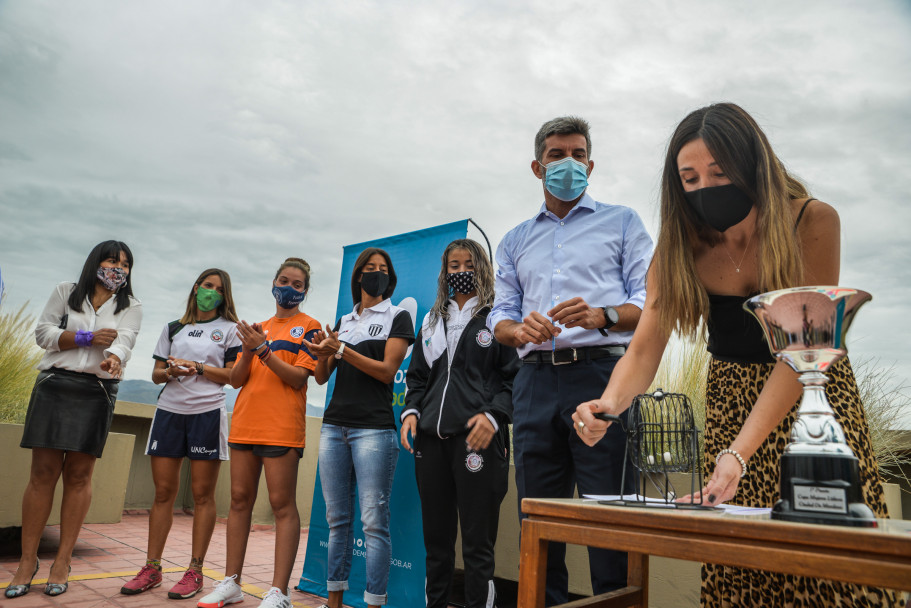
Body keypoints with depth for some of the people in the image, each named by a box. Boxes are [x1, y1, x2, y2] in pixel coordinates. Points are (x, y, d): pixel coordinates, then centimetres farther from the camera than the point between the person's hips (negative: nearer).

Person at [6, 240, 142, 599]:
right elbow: (43, 332, 3)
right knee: (43, 473, -1)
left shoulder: (130, 307, 9)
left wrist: (114, 359, -31)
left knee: (78, 475, 1)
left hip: (97, 393, 0)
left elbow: (123, 341, -9)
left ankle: (62, 562, 10)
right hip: (55, 386, 0)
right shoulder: (66, 292, 12)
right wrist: (87, 337, -9)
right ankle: (28, 561, 8)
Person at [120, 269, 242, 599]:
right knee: (163, 491, 5)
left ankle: (195, 572, 4)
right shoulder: (173, 328, 18)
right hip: (169, 410, 4)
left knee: (202, 494, -1)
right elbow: (156, 374, 16)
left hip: (207, 412, -3)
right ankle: (151, 568, 14)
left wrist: (198, 368, -12)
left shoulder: (229, 329, 8)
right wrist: (170, 371, -6)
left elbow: (235, 376, -1)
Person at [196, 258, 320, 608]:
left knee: (282, 504, -4)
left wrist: (263, 349, -14)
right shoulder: (259, 328, 18)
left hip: (281, 427, -5)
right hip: (244, 424, 6)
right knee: (240, 500, 9)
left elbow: (299, 378, -8)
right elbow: (236, 380, 13)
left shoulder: (308, 326, 3)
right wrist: (247, 350, -5)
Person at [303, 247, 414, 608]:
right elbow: (322, 377, 15)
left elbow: (387, 371, -7)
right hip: (334, 426, 5)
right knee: (336, 519, 9)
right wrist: (323, 353, -7)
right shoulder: (344, 321, 19)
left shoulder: (397, 317, 5)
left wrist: (341, 349, -15)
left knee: (374, 521, -6)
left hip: (374, 427, -5)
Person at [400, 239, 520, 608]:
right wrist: (411, 411, 6)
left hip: (477, 438, -5)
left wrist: (493, 415, -16)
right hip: (431, 439, 5)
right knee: (435, 539, 13)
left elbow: (514, 377, -2)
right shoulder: (431, 322, 19)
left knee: (477, 543, -1)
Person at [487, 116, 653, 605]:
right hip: (535, 379, 3)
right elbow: (500, 315, 16)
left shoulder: (622, 221, 14)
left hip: (600, 374, -3)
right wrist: (519, 329, -8)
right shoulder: (515, 241, 23)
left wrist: (601, 316, -17)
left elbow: (649, 300, 3)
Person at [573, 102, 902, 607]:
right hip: (731, 393, 2)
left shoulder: (813, 223, -20)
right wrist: (610, 403, -41)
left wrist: (738, 452, -37)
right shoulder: (681, 245, -12)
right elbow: (645, 348, -19)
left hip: (815, 389, -1)